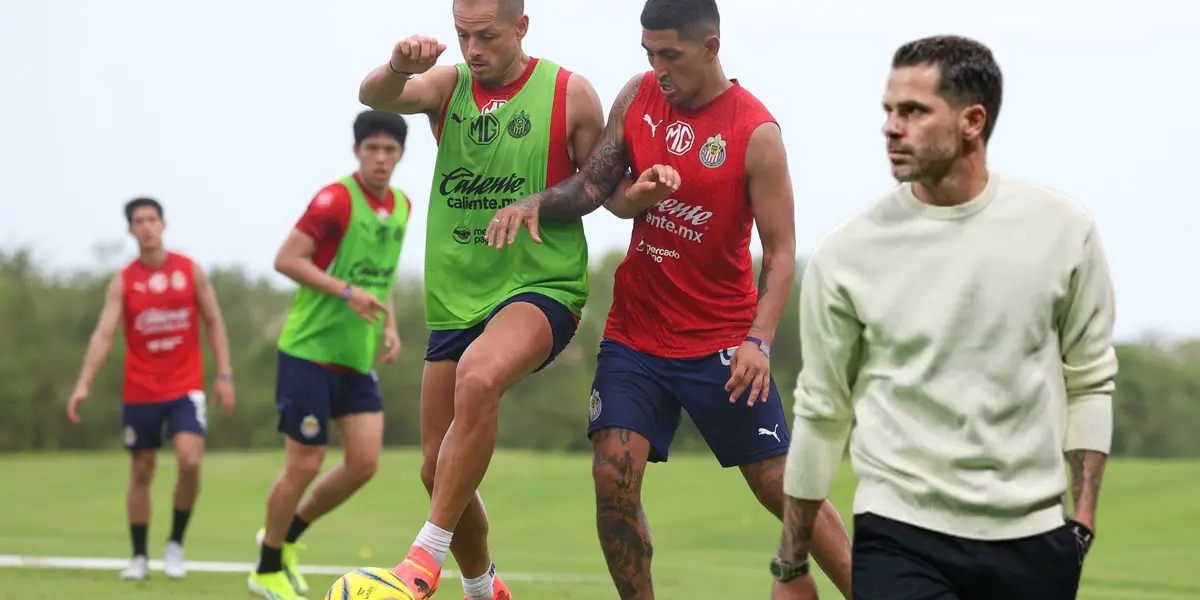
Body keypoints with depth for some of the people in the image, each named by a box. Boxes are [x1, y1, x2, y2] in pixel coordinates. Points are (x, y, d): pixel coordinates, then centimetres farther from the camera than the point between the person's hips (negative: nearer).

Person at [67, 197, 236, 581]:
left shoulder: (191, 271, 2)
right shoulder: (123, 282, 0)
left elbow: (214, 323, 7)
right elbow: (104, 333, -8)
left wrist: (224, 375, -1)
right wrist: (84, 384, -21)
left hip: (186, 387, -1)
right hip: (140, 391, 1)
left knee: (190, 460, -18)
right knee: (141, 472, 5)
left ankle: (175, 544, 1)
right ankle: (139, 557, 16)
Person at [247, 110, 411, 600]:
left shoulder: (401, 206, 10)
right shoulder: (336, 200, -14)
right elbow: (286, 260, -18)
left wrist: (388, 326, 10)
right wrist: (346, 292, -25)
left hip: (357, 358, 7)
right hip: (310, 351, -7)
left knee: (365, 463, 0)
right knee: (304, 464, -4)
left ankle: (288, 535, 22)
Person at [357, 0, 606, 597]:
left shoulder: (569, 94, -2)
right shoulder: (446, 87, 4)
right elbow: (374, 96, -15)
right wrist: (398, 68, -39)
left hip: (541, 287, -4)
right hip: (455, 297, 5)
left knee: (477, 378, -36)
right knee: (439, 470, 6)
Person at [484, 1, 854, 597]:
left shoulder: (756, 133, -13)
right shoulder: (638, 96, 1)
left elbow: (780, 250, -13)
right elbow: (593, 185, 5)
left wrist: (758, 341, -24)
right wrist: (534, 203, -15)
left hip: (721, 342, -4)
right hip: (634, 331, 4)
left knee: (778, 483, 0)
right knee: (613, 477, -8)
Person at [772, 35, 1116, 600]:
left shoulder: (1062, 229, -1)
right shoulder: (846, 253, -4)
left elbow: (1089, 382, 8)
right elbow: (821, 412, 5)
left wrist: (1081, 524, 2)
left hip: (1032, 540, 2)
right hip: (900, 537, -2)